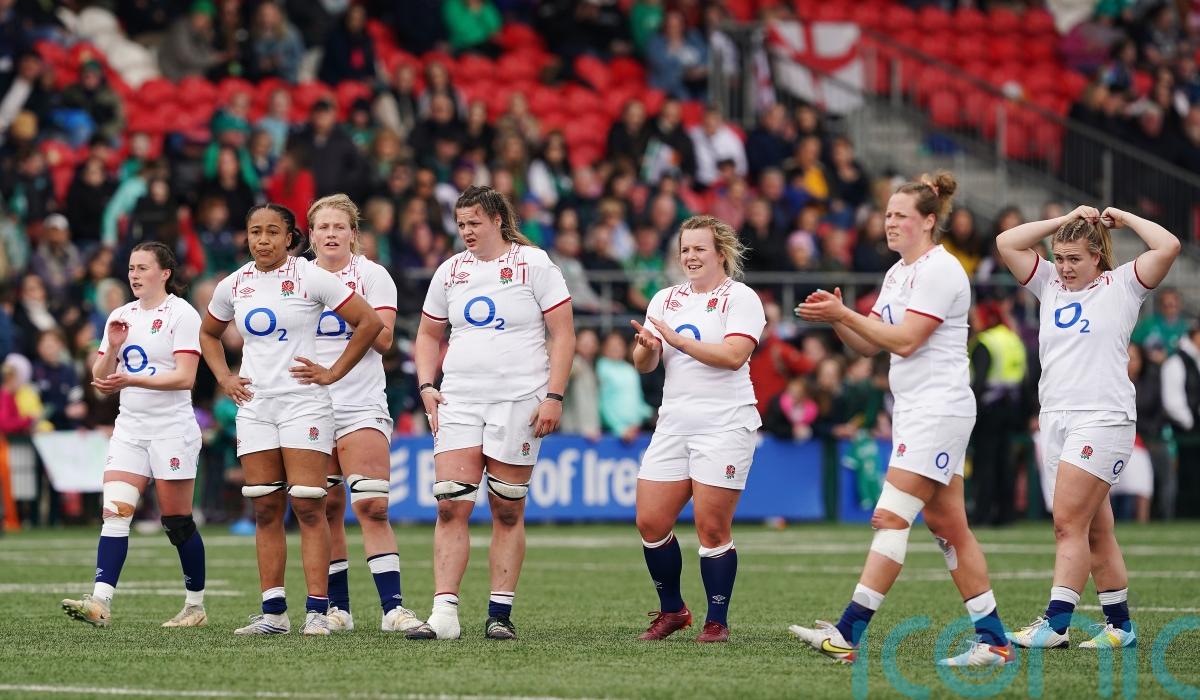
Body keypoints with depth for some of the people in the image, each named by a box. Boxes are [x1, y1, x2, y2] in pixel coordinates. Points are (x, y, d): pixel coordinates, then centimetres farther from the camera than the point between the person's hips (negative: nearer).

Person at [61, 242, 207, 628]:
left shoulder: (181, 314, -6)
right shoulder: (121, 317, 14)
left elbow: (184, 377, -16)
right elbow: (101, 381, 14)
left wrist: (131, 380, -24)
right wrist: (113, 348, -5)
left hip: (172, 427, -6)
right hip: (130, 427, 6)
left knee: (177, 523, 0)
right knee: (114, 513, -11)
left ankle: (196, 605, 15)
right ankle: (100, 602, -21)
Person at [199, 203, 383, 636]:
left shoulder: (310, 278, -6)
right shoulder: (233, 286, 9)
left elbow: (370, 322, -5)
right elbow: (208, 334, 28)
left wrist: (333, 373, -6)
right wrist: (224, 378, 12)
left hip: (303, 402, -5)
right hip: (254, 405, 5)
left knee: (308, 508, -10)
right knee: (266, 512, 4)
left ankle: (317, 611, -10)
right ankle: (273, 613, 7)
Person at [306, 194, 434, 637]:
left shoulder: (372, 275, 1)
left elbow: (383, 338, -9)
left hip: (361, 405, -3)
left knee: (372, 507, -13)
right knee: (325, 511, 4)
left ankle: (393, 607, -15)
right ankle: (337, 608, 11)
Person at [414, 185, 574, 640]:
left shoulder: (533, 265, -2)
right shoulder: (450, 271, 11)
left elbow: (563, 334, -4)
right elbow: (428, 334, 22)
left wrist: (553, 397, -12)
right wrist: (426, 386, 6)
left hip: (518, 403, -3)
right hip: (459, 402, 3)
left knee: (508, 512, 1)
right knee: (450, 505, -8)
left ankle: (500, 615, 6)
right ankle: (444, 612, -11)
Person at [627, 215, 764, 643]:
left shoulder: (740, 298, -3)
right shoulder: (665, 299, 14)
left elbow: (734, 355, -18)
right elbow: (644, 365, 10)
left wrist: (677, 339, -20)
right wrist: (647, 348, -14)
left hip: (725, 426, -6)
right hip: (674, 426, 6)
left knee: (712, 528, -6)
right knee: (650, 522, 1)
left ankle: (717, 622, 5)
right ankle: (671, 611, 19)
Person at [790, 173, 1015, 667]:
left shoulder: (939, 270, -12)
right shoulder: (900, 272, 17)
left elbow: (905, 340, -19)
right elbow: (869, 344, 16)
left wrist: (843, 313, -17)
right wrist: (835, 319, -1)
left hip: (938, 408, -10)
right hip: (914, 409, 10)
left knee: (891, 518, -14)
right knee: (947, 526, 8)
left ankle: (848, 635, -18)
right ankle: (993, 640, 9)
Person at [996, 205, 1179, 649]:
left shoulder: (1121, 286, 3)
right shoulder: (1050, 285, 17)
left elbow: (1168, 247, -9)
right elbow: (1007, 243, 13)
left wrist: (1123, 219, 2)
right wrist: (1065, 221, 10)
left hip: (1103, 417, -6)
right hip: (1055, 419, 6)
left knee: (1069, 522, -14)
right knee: (1094, 530, 7)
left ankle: (1055, 624, -17)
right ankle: (1120, 625, 11)